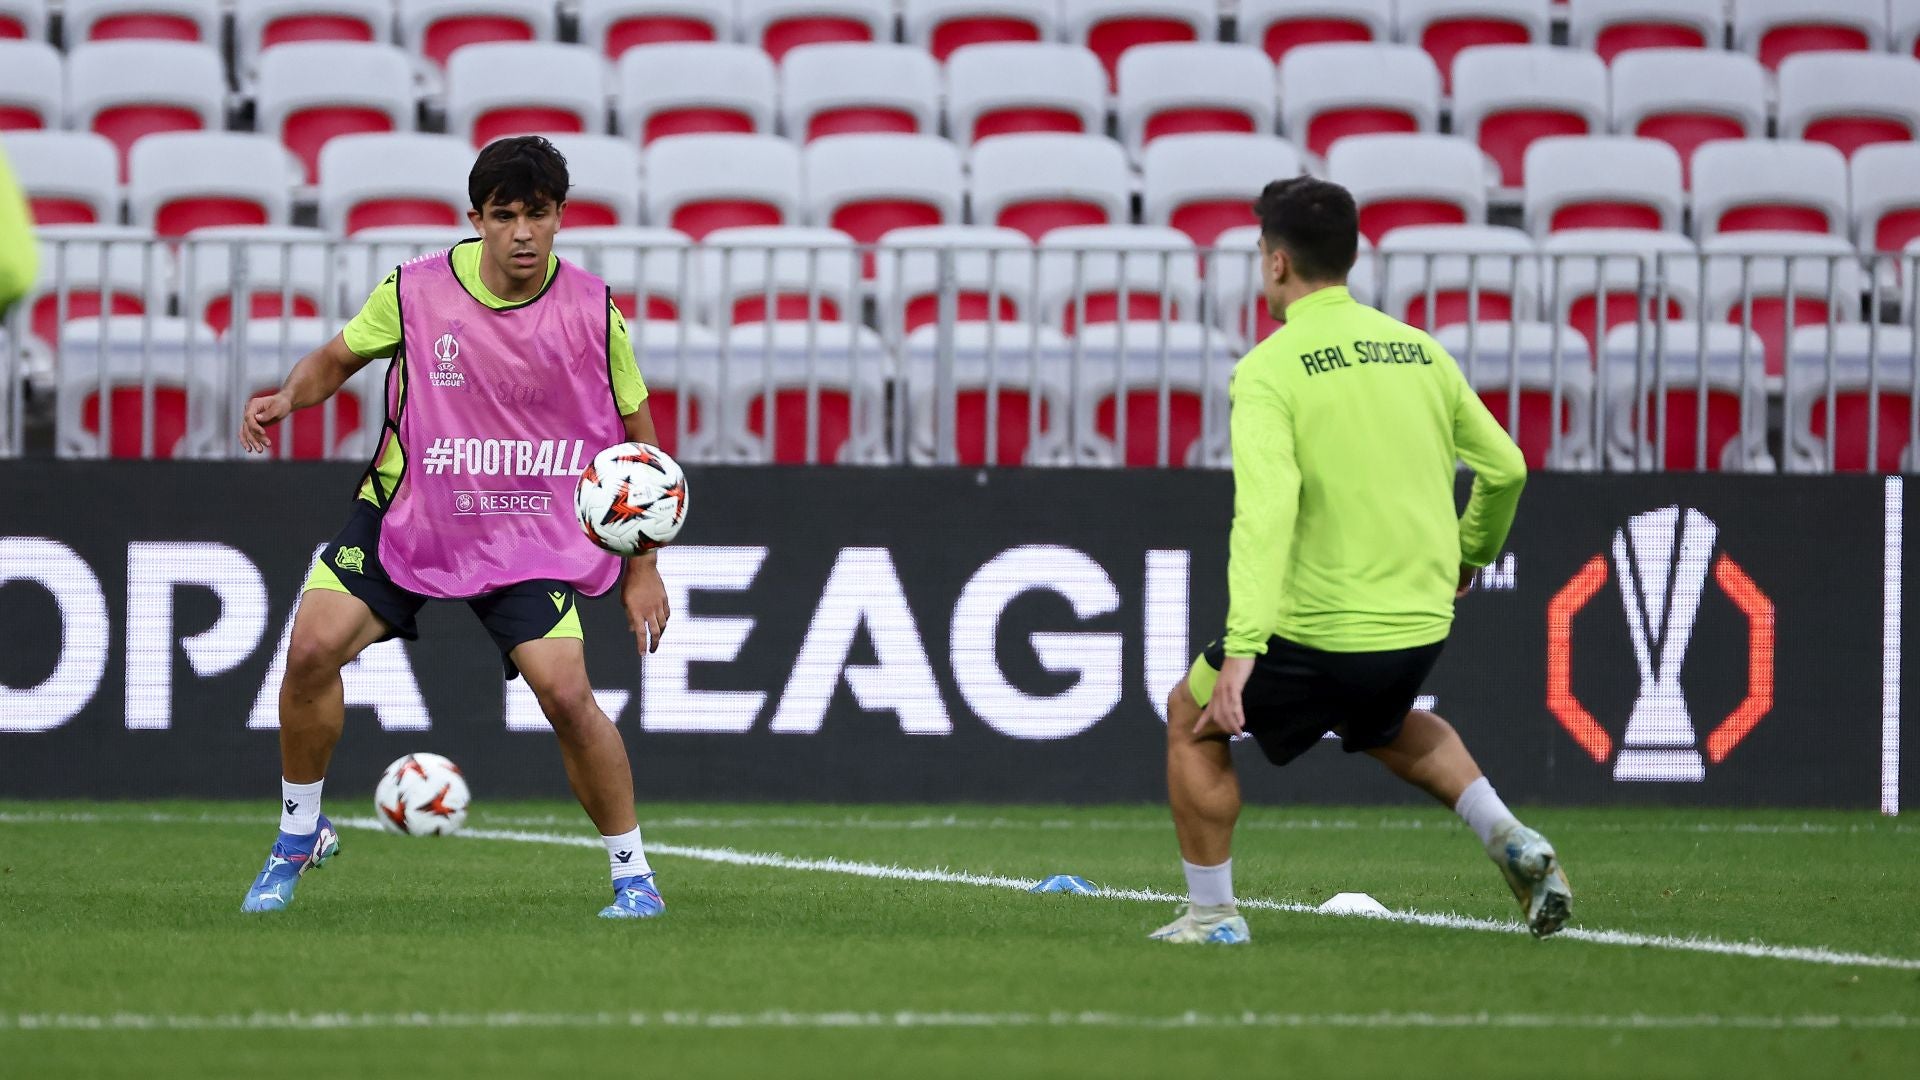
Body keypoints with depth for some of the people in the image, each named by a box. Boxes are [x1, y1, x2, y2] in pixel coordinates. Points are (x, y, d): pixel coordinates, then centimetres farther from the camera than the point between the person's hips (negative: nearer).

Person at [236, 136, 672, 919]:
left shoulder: (592, 313, -11)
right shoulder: (416, 291, -11)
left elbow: (638, 435, 2)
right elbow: (339, 357, 8)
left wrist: (642, 569, 2)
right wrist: (289, 396, -15)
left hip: (531, 537, -1)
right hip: (405, 514, 1)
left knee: (566, 693, -17)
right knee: (313, 647, -16)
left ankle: (633, 875, 2)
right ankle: (298, 836, 7)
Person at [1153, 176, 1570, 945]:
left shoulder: (1269, 369, -11)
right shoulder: (1418, 350, 6)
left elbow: (1266, 507, -24)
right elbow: (1504, 466, 13)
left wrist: (1241, 646, -30)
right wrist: (1470, 553, 32)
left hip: (1318, 635, -6)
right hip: (1422, 624, 6)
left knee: (1192, 719, 20)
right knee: (1379, 721, 37)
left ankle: (1211, 915, 19)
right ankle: (1510, 840, 17)